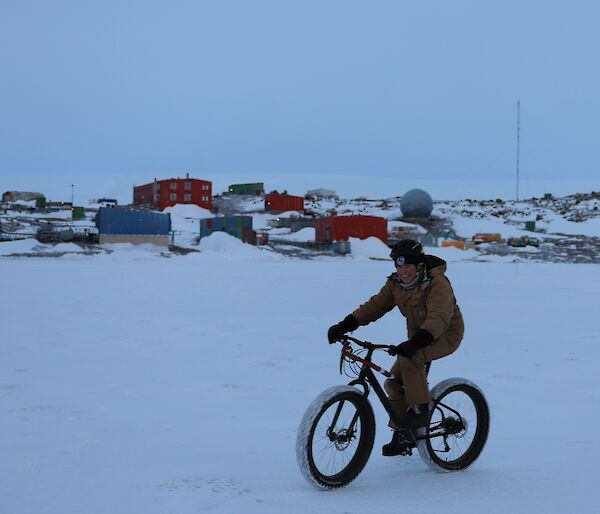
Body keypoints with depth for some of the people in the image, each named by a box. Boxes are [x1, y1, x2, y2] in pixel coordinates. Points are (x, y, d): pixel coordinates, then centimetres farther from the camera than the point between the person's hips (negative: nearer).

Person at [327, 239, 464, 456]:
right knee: (394, 383, -2)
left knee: (410, 357, -34)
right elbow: (375, 305, -11)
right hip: (419, 337, 7)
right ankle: (401, 432, 12)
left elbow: (439, 318, -39)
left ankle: (420, 408, -21)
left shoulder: (438, 283, -26)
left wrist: (415, 342, -55)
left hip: (446, 334, -7)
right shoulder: (396, 284, -4)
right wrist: (344, 325, -24)